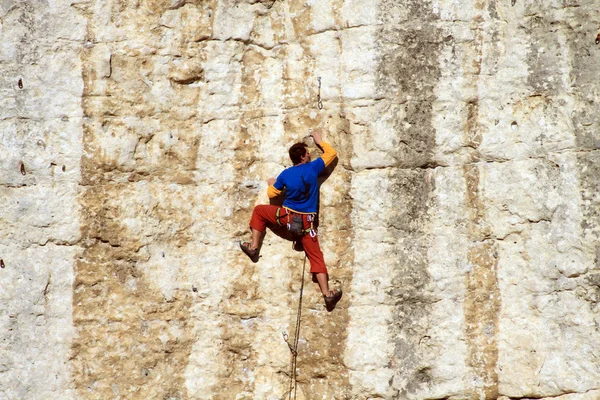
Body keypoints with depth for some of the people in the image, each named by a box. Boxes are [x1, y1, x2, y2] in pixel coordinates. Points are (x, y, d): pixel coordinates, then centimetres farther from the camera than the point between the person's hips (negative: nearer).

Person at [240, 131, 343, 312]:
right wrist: (320, 141, 28)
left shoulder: (285, 174, 0)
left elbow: (272, 194, 10)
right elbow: (332, 153, 12)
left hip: (287, 216, 0)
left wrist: (271, 183, 32)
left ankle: (254, 247, 20)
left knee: (259, 210, 25)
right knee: (316, 257, 2)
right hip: (307, 222, 0)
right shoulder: (313, 168, -2)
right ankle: (327, 294, -7)